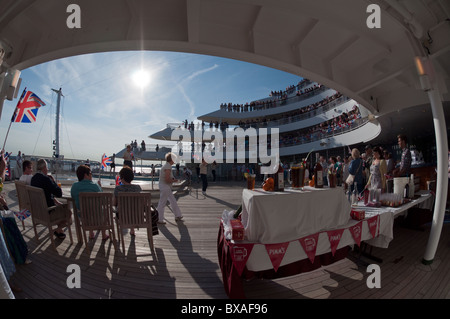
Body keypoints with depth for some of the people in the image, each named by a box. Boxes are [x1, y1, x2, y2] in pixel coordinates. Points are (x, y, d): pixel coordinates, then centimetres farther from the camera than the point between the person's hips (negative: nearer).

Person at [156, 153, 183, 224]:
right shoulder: (168, 167, -19)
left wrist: (172, 179, 10)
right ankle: (159, 220, 13)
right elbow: (167, 180, -24)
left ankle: (177, 216, 24)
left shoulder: (165, 166, 12)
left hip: (167, 188, 10)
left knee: (173, 201, 15)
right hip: (165, 187, -10)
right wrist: (174, 180, -7)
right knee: (162, 204, 1)